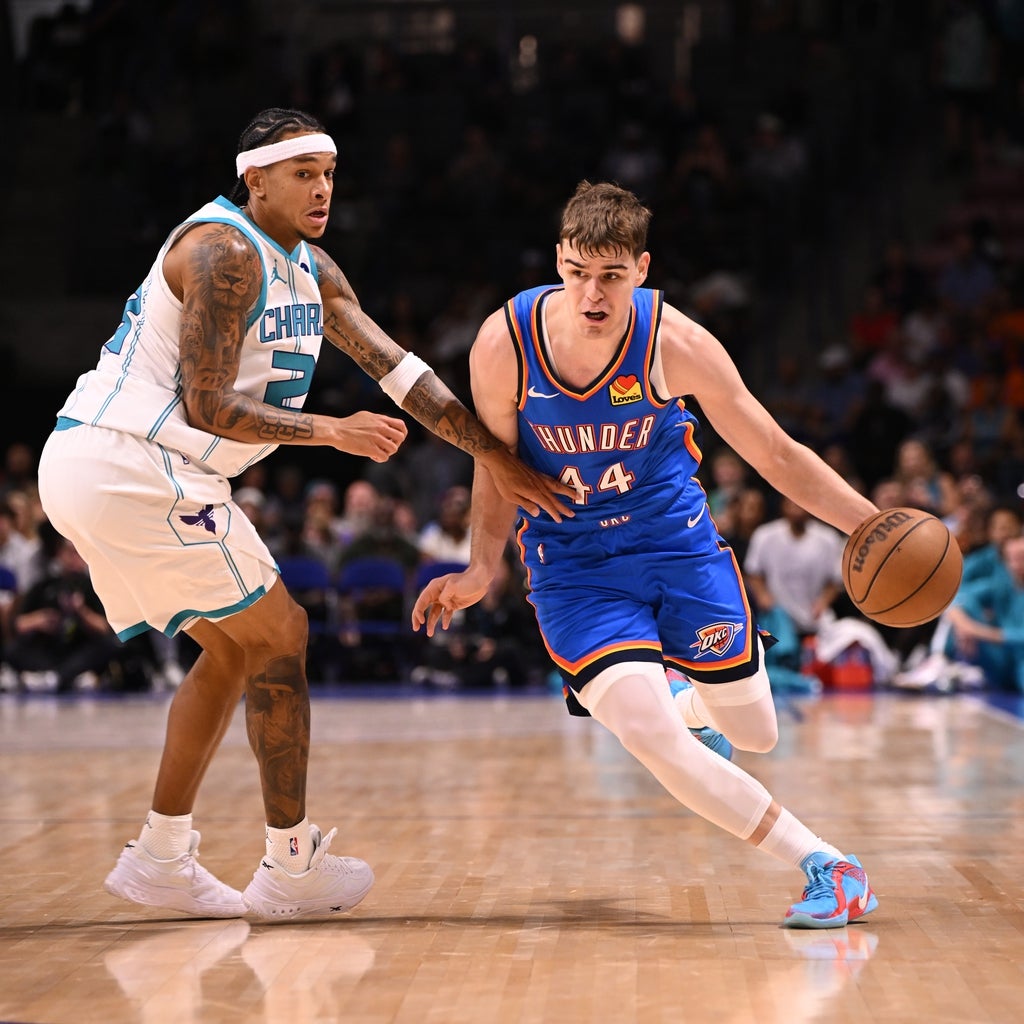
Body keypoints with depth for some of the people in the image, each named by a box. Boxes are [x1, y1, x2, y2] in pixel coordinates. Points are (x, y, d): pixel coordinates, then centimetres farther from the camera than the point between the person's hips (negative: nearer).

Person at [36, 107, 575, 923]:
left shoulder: (310, 270, 14)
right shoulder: (224, 252, -15)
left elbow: (398, 369, 14)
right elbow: (209, 407, -19)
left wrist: (496, 459, 10)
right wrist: (333, 433, -11)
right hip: (133, 467, -10)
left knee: (235, 646, 19)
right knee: (279, 635, -1)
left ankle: (160, 860, 22)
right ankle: (292, 869, 7)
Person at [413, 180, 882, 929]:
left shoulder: (674, 343, -19)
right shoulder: (504, 345, -18)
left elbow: (777, 456, -10)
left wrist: (876, 527, -19)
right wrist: (483, 567, -10)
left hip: (676, 538, 1)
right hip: (571, 560, -1)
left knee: (755, 733, 7)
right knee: (646, 734, -23)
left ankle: (688, 706, 46)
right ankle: (826, 865, -14)